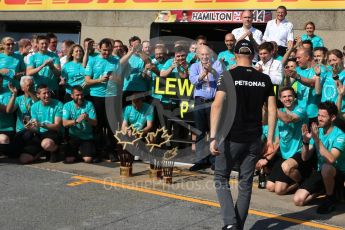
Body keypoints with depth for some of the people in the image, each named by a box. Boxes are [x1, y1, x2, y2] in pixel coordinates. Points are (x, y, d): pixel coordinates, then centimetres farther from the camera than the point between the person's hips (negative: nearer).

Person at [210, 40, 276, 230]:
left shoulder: (228, 76, -8)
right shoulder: (264, 79, 3)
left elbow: (217, 106, -18)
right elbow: (272, 110, 2)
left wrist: (213, 137, -21)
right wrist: (270, 138, 8)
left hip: (231, 138, -3)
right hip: (254, 139, 3)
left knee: (221, 178, 11)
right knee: (246, 182, 14)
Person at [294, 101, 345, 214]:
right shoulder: (317, 131, 1)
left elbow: (331, 159, -34)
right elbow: (305, 157, 0)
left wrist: (317, 139, -34)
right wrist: (306, 141, -19)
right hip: (321, 173, 5)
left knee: (326, 167, -40)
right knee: (298, 200, -11)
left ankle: (331, 198, -12)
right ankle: (325, 189, 15)